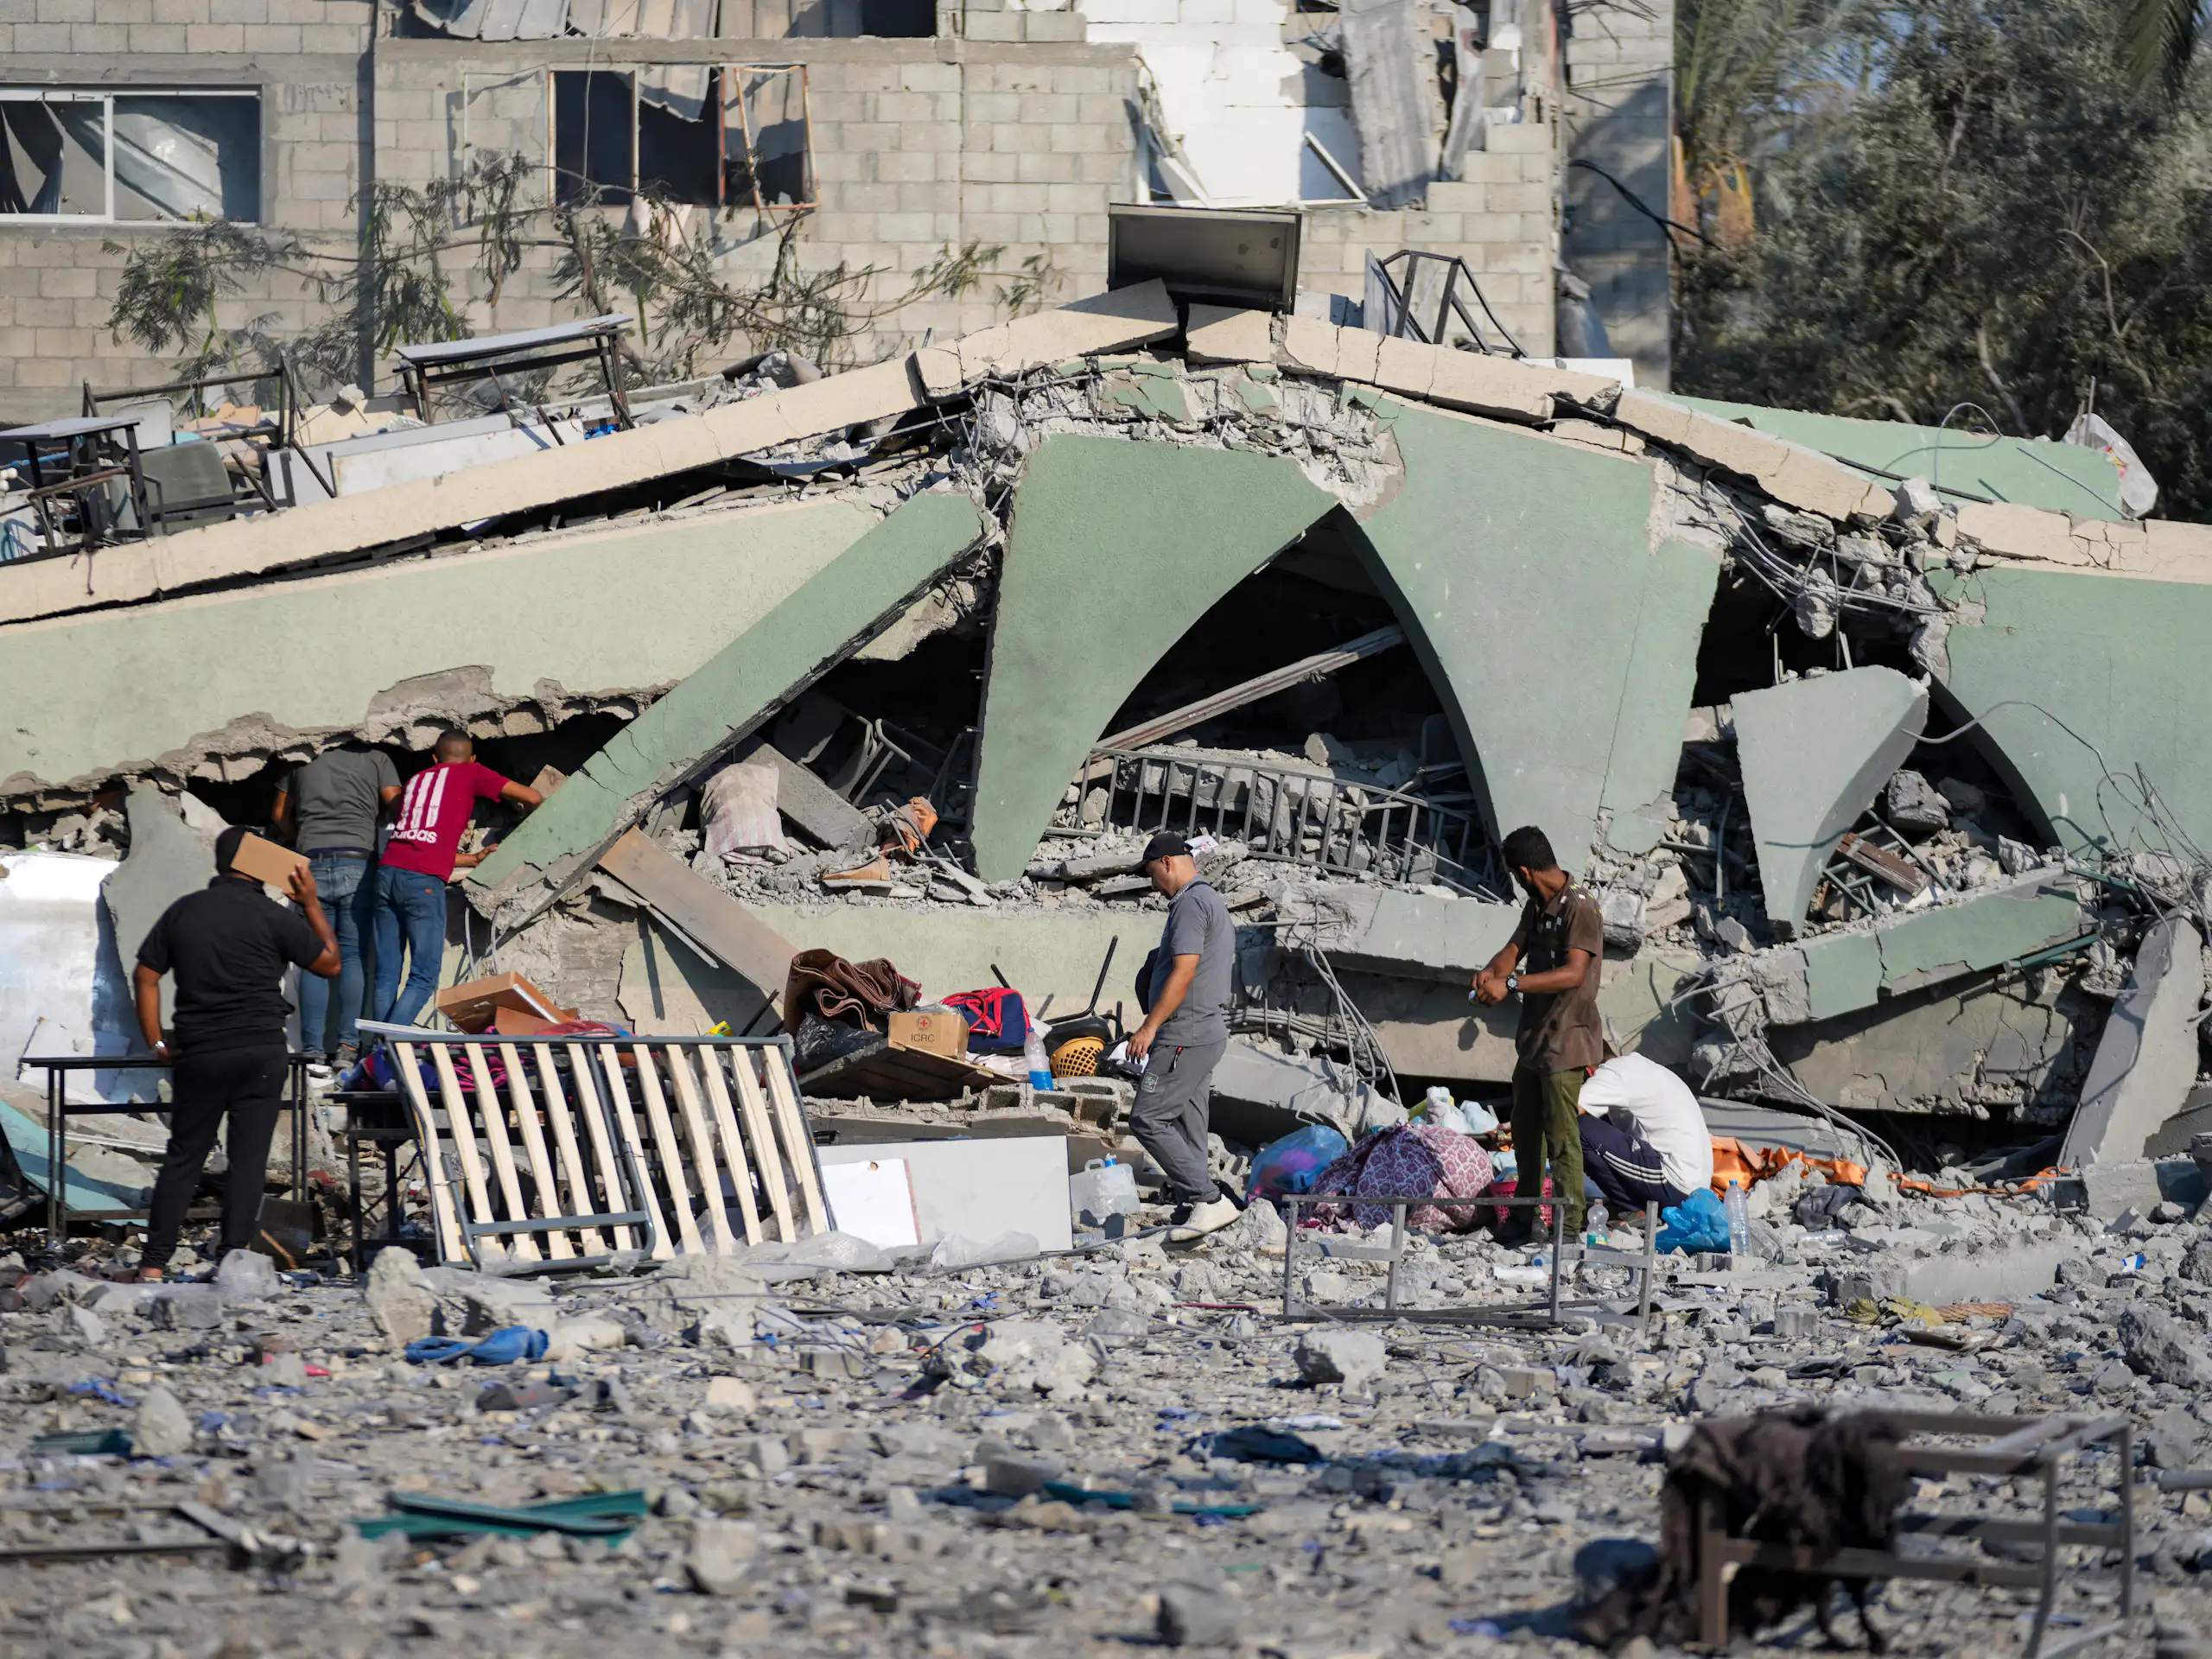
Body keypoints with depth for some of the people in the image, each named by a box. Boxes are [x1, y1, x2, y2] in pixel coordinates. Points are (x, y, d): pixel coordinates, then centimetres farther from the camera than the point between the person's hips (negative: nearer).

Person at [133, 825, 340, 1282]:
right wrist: (312, 905, 11)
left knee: (183, 1157, 9)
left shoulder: (182, 912, 6)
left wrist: (157, 1042, 11)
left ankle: (154, 1262, 7)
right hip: (260, 1053, -3)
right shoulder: (271, 917, -5)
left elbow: (146, 976, 7)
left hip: (198, 1054, 3)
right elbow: (330, 964, 4)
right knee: (248, 1158, 2)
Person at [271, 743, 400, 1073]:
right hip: (358, 862, -2)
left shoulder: (303, 759, 17)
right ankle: (349, 1046, -10)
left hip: (313, 863, 2)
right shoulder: (375, 758, 10)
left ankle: (312, 1051, -5)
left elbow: (280, 814, 23)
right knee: (354, 955, 0)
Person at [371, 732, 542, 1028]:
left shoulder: (416, 780, 27)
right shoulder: (471, 773, 12)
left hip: (387, 872, 5)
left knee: (386, 976, 6)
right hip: (424, 881, -5)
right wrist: (519, 805, 38)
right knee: (423, 978, -4)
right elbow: (532, 797, 15)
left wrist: (475, 859, 44)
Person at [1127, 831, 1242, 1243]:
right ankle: (1190, 1215, 8)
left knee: (1148, 1120, -12)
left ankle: (1209, 1200, -16)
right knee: (1187, 1129, 10)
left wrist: (1150, 1025, -21)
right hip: (1209, 1031, 11)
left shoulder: (1191, 903, -12)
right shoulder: (1214, 902, 21)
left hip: (1185, 1035, -11)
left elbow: (1184, 971, -21)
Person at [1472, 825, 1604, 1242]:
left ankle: (1569, 1232, -3)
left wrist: (1511, 984, -33)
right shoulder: (1536, 907, 11)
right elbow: (1514, 951, 7)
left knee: (1562, 1138, -7)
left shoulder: (1580, 909, -19)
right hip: (1533, 1037, 10)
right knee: (1525, 1131, 19)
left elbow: (1573, 974, -29)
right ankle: (1525, 1217, 32)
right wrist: (1492, 972, -16)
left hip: (1565, 1043, -10)